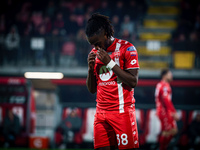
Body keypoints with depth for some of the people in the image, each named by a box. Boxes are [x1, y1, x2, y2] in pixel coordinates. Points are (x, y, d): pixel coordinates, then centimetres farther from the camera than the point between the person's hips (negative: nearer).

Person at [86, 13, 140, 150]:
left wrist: (110, 63, -13)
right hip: (101, 112, 5)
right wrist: (91, 68, -1)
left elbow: (133, 82, -11)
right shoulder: (95, 53, 15)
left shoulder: (126, 48, -2)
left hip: (122, 111, -5)